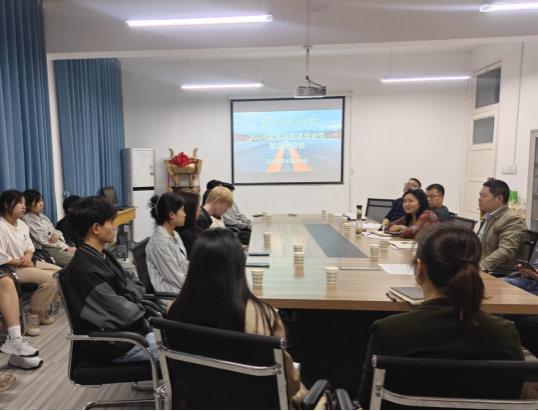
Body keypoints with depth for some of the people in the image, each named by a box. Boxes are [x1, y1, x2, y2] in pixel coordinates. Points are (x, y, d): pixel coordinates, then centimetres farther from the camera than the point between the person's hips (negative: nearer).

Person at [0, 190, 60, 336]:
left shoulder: (22, 224, 7)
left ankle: (43, 310, 15)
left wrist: (28, 257, -8)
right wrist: (19, 262, -16)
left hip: (26, 263, 9)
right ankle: (32, 316, -7)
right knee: (51, 279, -23)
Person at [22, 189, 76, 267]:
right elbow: (43, 240, -10)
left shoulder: (42, 216, 17)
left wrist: (57, 235, -7)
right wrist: (66, 247, -11)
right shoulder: (28, 219, -6)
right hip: (48, 250, -8)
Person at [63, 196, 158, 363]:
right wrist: (141, 308, -8)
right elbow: (122, 314, -26)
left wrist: (129, 300, -10)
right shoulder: (84, 270, -25)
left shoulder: (104, 256, 6)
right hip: (114, 343, -9)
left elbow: (135, 283, 10)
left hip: (133, 327, 9)